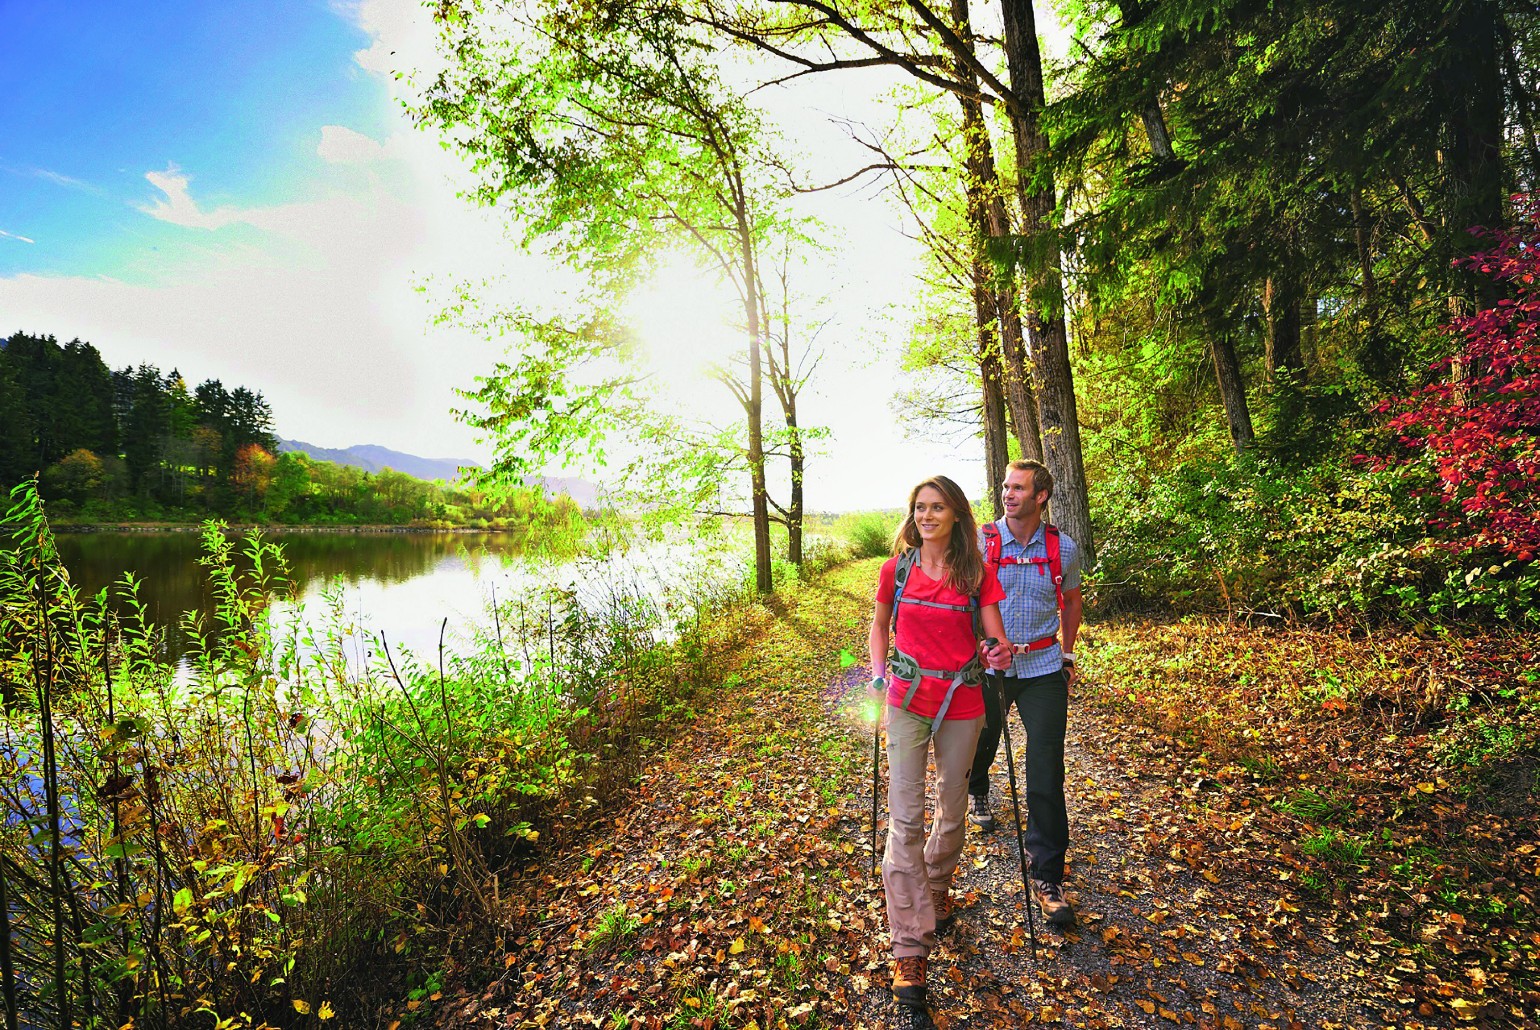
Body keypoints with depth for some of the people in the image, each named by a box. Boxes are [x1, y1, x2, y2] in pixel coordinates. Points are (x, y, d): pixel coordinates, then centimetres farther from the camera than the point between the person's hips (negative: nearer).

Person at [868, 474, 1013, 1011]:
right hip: (907, 700, 0)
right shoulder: (897, 569, -3)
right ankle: (909, 946, 5)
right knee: (906, 818, -3)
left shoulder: (978, 574, -5)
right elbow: (879, 624, 11)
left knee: (953, 808, 17)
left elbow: (996, 638, -5)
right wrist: (878, 676, -1)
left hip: (962, 701, 1)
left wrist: (1001, 654, -27)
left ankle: (937, 889, 46)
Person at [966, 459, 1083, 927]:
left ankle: (1047, 878, 10)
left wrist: (1067, 655, 14)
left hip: (1043, 668, 0)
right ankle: (977, 792, 57)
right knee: (981, 745, 20)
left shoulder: (1064, 548, -3)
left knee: (1046, 774, -4)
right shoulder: (980, 541, -8)